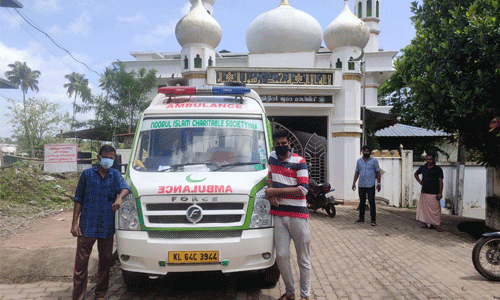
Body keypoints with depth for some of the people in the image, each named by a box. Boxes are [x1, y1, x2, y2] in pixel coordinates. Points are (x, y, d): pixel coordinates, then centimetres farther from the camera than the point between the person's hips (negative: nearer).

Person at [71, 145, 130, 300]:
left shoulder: (115, 175, 8)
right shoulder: (87, 174, 5)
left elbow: (125, 188, -10)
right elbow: (78, 200, 6)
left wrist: (119, 197, -33)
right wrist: (74, 223, 0)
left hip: (107, 227, 2)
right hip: (87, 227, -1)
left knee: (105, 261, 11)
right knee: (81, 262, 1)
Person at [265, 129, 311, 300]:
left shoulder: (299, 162, -7)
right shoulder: (272, 158, 11)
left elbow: (303, 189, -14)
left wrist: (276, 191, -14)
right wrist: (270, 193, 2)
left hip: (298, 215, -4)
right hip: (279, 214, 4)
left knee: (303, 258, 4)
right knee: (281, 255, 2)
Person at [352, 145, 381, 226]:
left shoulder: (374, 161, 1)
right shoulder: (359, 161, 11)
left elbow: (378, 172, 2)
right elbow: (357, 172, 15)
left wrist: (378, 183, -4)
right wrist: (354, 183, 9)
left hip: (370, 185, -4)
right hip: (361, 185, 4)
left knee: (372, 202, -6)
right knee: (362, 202, 10)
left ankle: (373, 219, -3)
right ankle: (361, 218, 18)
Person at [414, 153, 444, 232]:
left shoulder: (438, 169, -2)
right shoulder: (422, 168, 10)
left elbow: (440, 181, -6)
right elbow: (416, 174, 30)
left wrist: (440, 193, -12)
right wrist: (419, 181, 12)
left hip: (434, 193, -5)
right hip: (424, 192, 5)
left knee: (435, 208, -4)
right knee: (424, 208, 7)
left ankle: (437, 224, 4)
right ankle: (426, 223, 17)